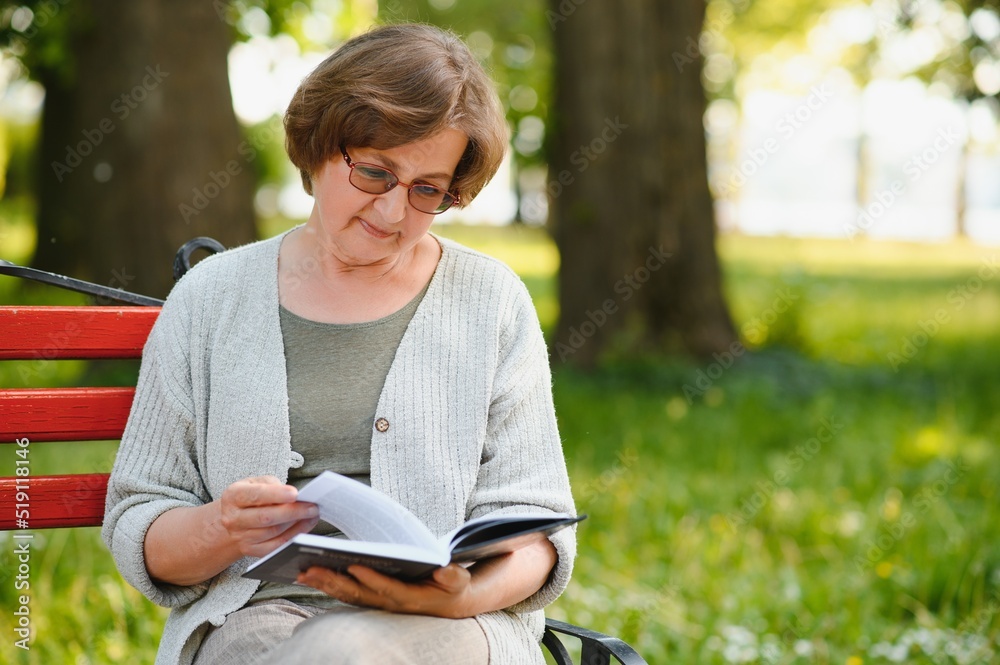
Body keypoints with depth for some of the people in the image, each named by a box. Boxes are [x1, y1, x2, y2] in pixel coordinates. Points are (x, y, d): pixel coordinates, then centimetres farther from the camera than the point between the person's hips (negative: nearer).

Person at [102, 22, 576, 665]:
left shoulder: (493, 303, 11)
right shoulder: (211, 298, 13)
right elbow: (135, 530, 12)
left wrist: (466, 594, -16)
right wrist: (222, 530, -11)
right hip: (257, 611, 2)